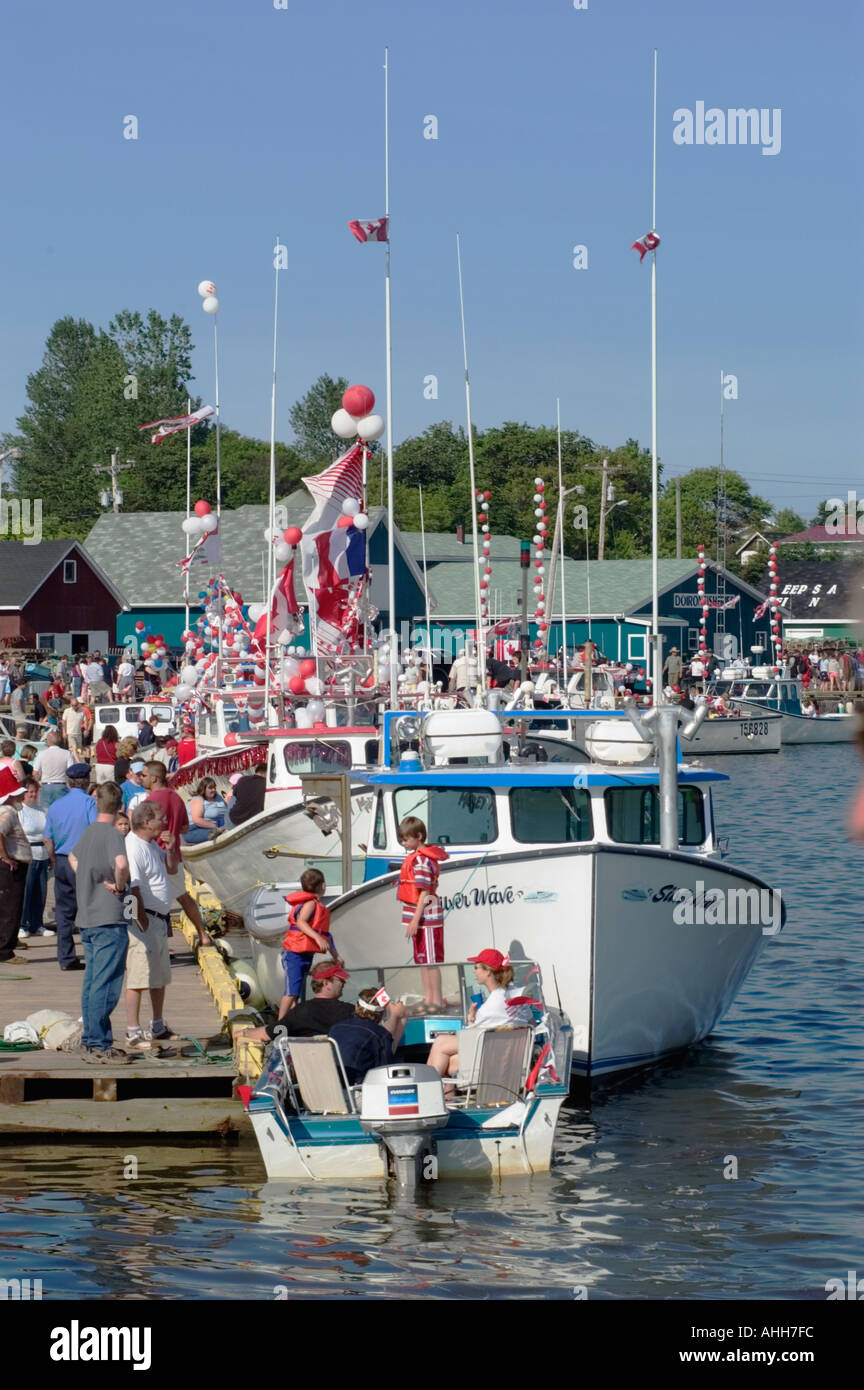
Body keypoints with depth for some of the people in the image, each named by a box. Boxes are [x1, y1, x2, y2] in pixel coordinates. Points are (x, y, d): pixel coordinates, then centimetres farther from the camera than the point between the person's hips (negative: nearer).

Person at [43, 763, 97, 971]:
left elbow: (48, 839, 9)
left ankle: (66, 958, 10)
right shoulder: (90, 803, -8)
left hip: (61, 862, 5)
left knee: (64, 911, 9)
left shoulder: (55, 806, 8)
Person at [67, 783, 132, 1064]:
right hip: (109, 919, -9)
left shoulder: (88, 832, 12)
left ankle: (91, 1040, 18)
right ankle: (97, 1045, -8)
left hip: (87, 918, 9)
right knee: (105, 984, -7)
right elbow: (121, 864, -33)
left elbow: (73, 858, 33)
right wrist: (120, 885, -13)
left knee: (92, 982, 13)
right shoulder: (112, 834, -13)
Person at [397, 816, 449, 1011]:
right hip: (419, 918, 10)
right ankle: (428, 999, 22)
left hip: (426, 915, -10)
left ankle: (436, 1001, 0)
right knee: (422, 959, 15)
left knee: (430, 961, -5)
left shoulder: (421, 860, -18)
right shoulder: (413, 857, 13)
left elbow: (424, 892, -20)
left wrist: (415, 920, -22)